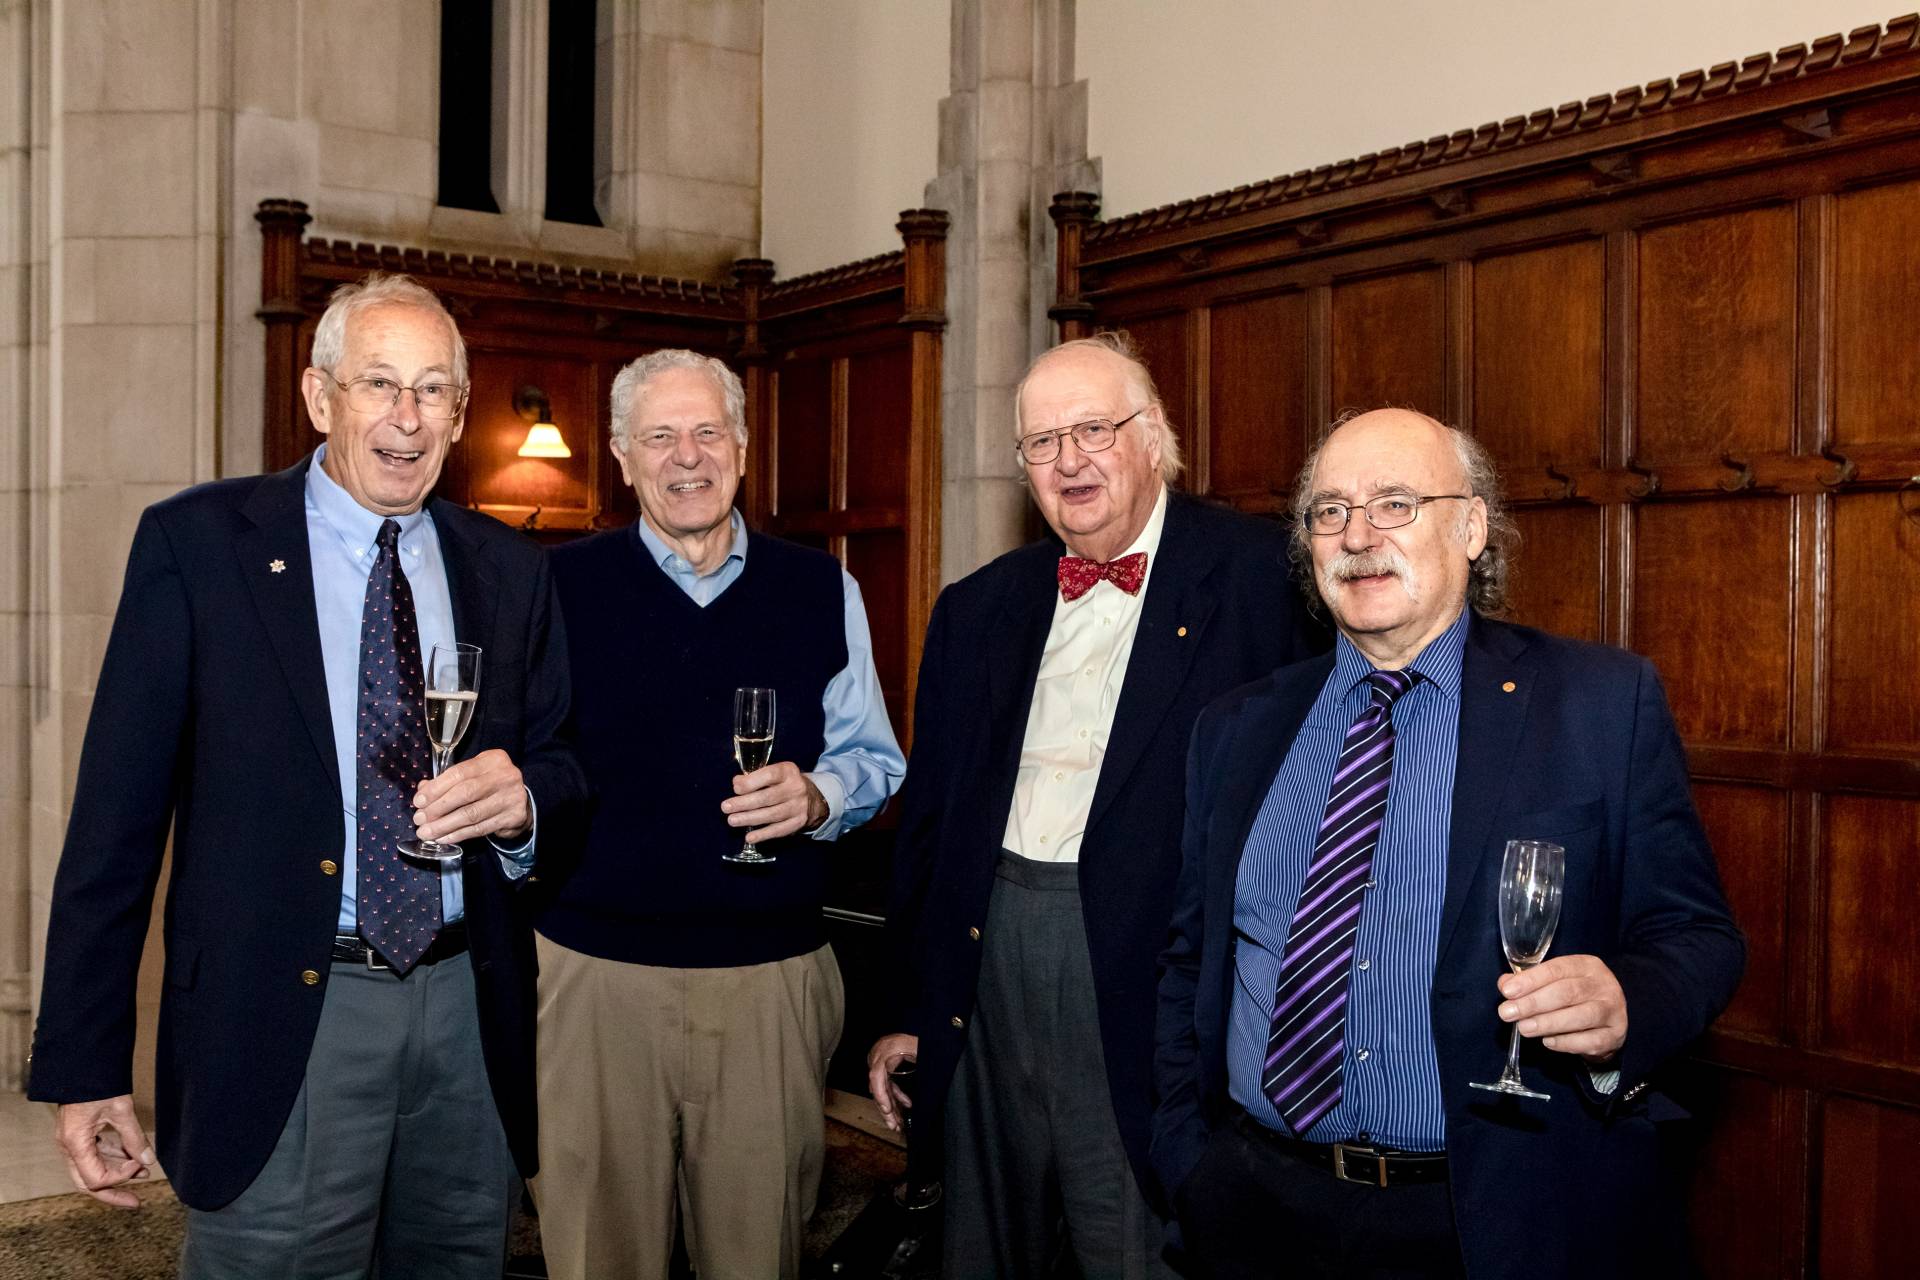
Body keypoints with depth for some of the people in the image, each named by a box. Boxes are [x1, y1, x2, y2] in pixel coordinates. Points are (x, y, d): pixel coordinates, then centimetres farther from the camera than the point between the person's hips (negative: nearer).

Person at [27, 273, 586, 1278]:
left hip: (468, 1012, 4)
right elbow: (118, 811, -5)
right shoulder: (196, 541, -4)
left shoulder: (507, 567, 7)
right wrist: (84, 1065, -7)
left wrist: (522, 798, -11)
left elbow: (562, 767, 14)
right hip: (279, 1019, -3)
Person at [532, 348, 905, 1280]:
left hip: (775, 974, 1)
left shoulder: (821, 592, 7)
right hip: (594, 971, -1)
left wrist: (817, 796, -9)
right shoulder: (559, 588, 2)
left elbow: (873, 760, 11)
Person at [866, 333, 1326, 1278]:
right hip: (987, 974, 5)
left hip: (1150, 996, -5)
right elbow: (926, 823, 14)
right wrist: (907, 1014, 13)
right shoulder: (977, 609, 11)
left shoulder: (1259, 577, -5)